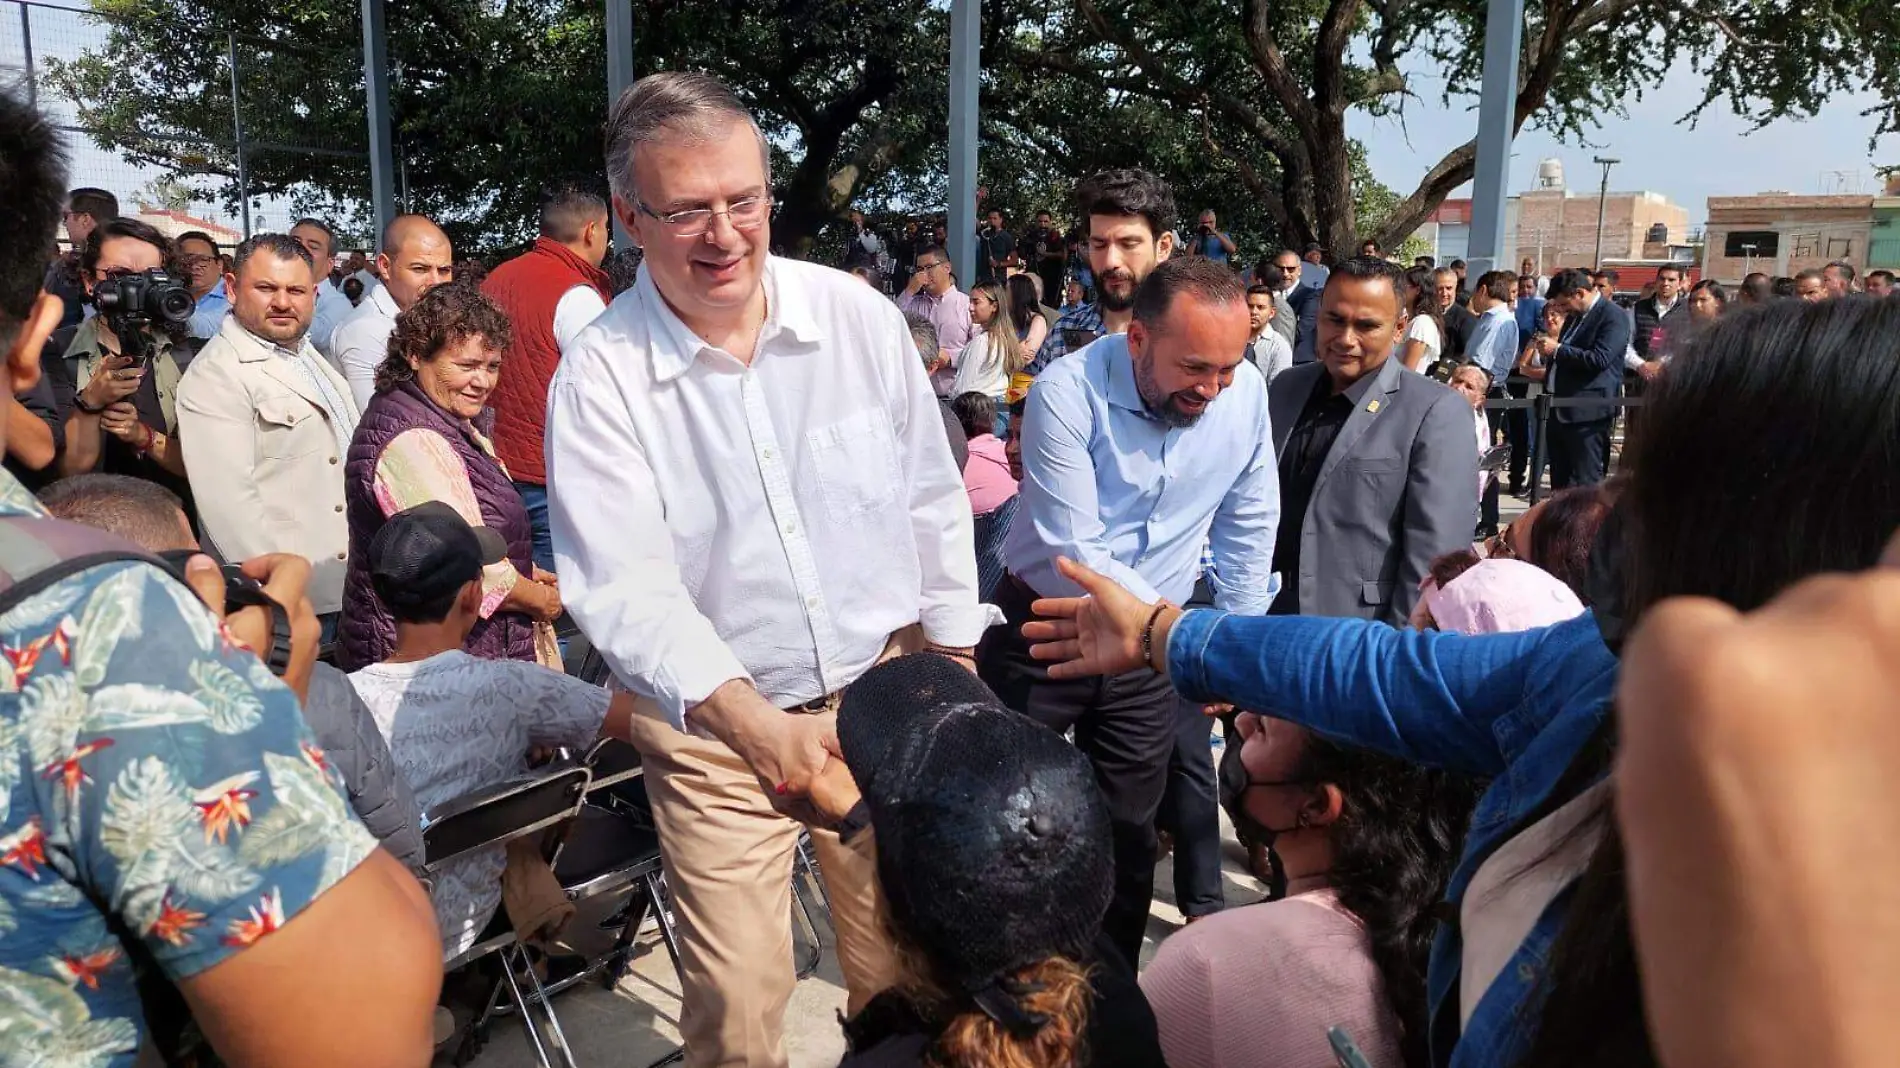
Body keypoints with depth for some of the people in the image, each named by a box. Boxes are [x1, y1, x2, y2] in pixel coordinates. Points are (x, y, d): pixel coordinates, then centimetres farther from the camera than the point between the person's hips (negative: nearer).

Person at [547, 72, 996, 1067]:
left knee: (902, 971, 17)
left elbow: (932, 500, 3)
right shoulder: (599, 375, -13)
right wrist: (759, 725, -31)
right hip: (715, 727, -2)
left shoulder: (859, 314, -6)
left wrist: (956, 661, 6)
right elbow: (624, 589, -19)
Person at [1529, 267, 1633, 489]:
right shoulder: (1574, 316, 18)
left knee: (1584, 486, -6)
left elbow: (1599, 359, -20)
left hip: (1587, 412, -9)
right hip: (1559, 409, 9)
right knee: (1559, 482, 13)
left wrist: (1557, 349, -16)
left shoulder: (1614, 316, -9)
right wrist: (1549, 351, 6)